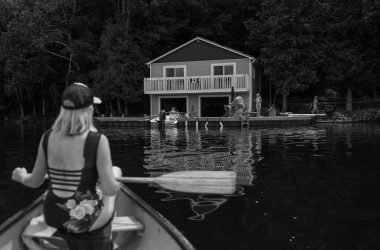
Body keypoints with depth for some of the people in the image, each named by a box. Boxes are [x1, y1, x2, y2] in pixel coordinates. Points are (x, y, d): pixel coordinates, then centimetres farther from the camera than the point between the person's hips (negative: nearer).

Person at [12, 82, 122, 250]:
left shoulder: (47, 138, -6)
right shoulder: (98, 141, -20)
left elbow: (35, 182, 4)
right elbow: (110, 189, -19)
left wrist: (21, 177, 27)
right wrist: (116, 176, 4)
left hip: (52, 217, 5)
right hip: (86, 220, -4)